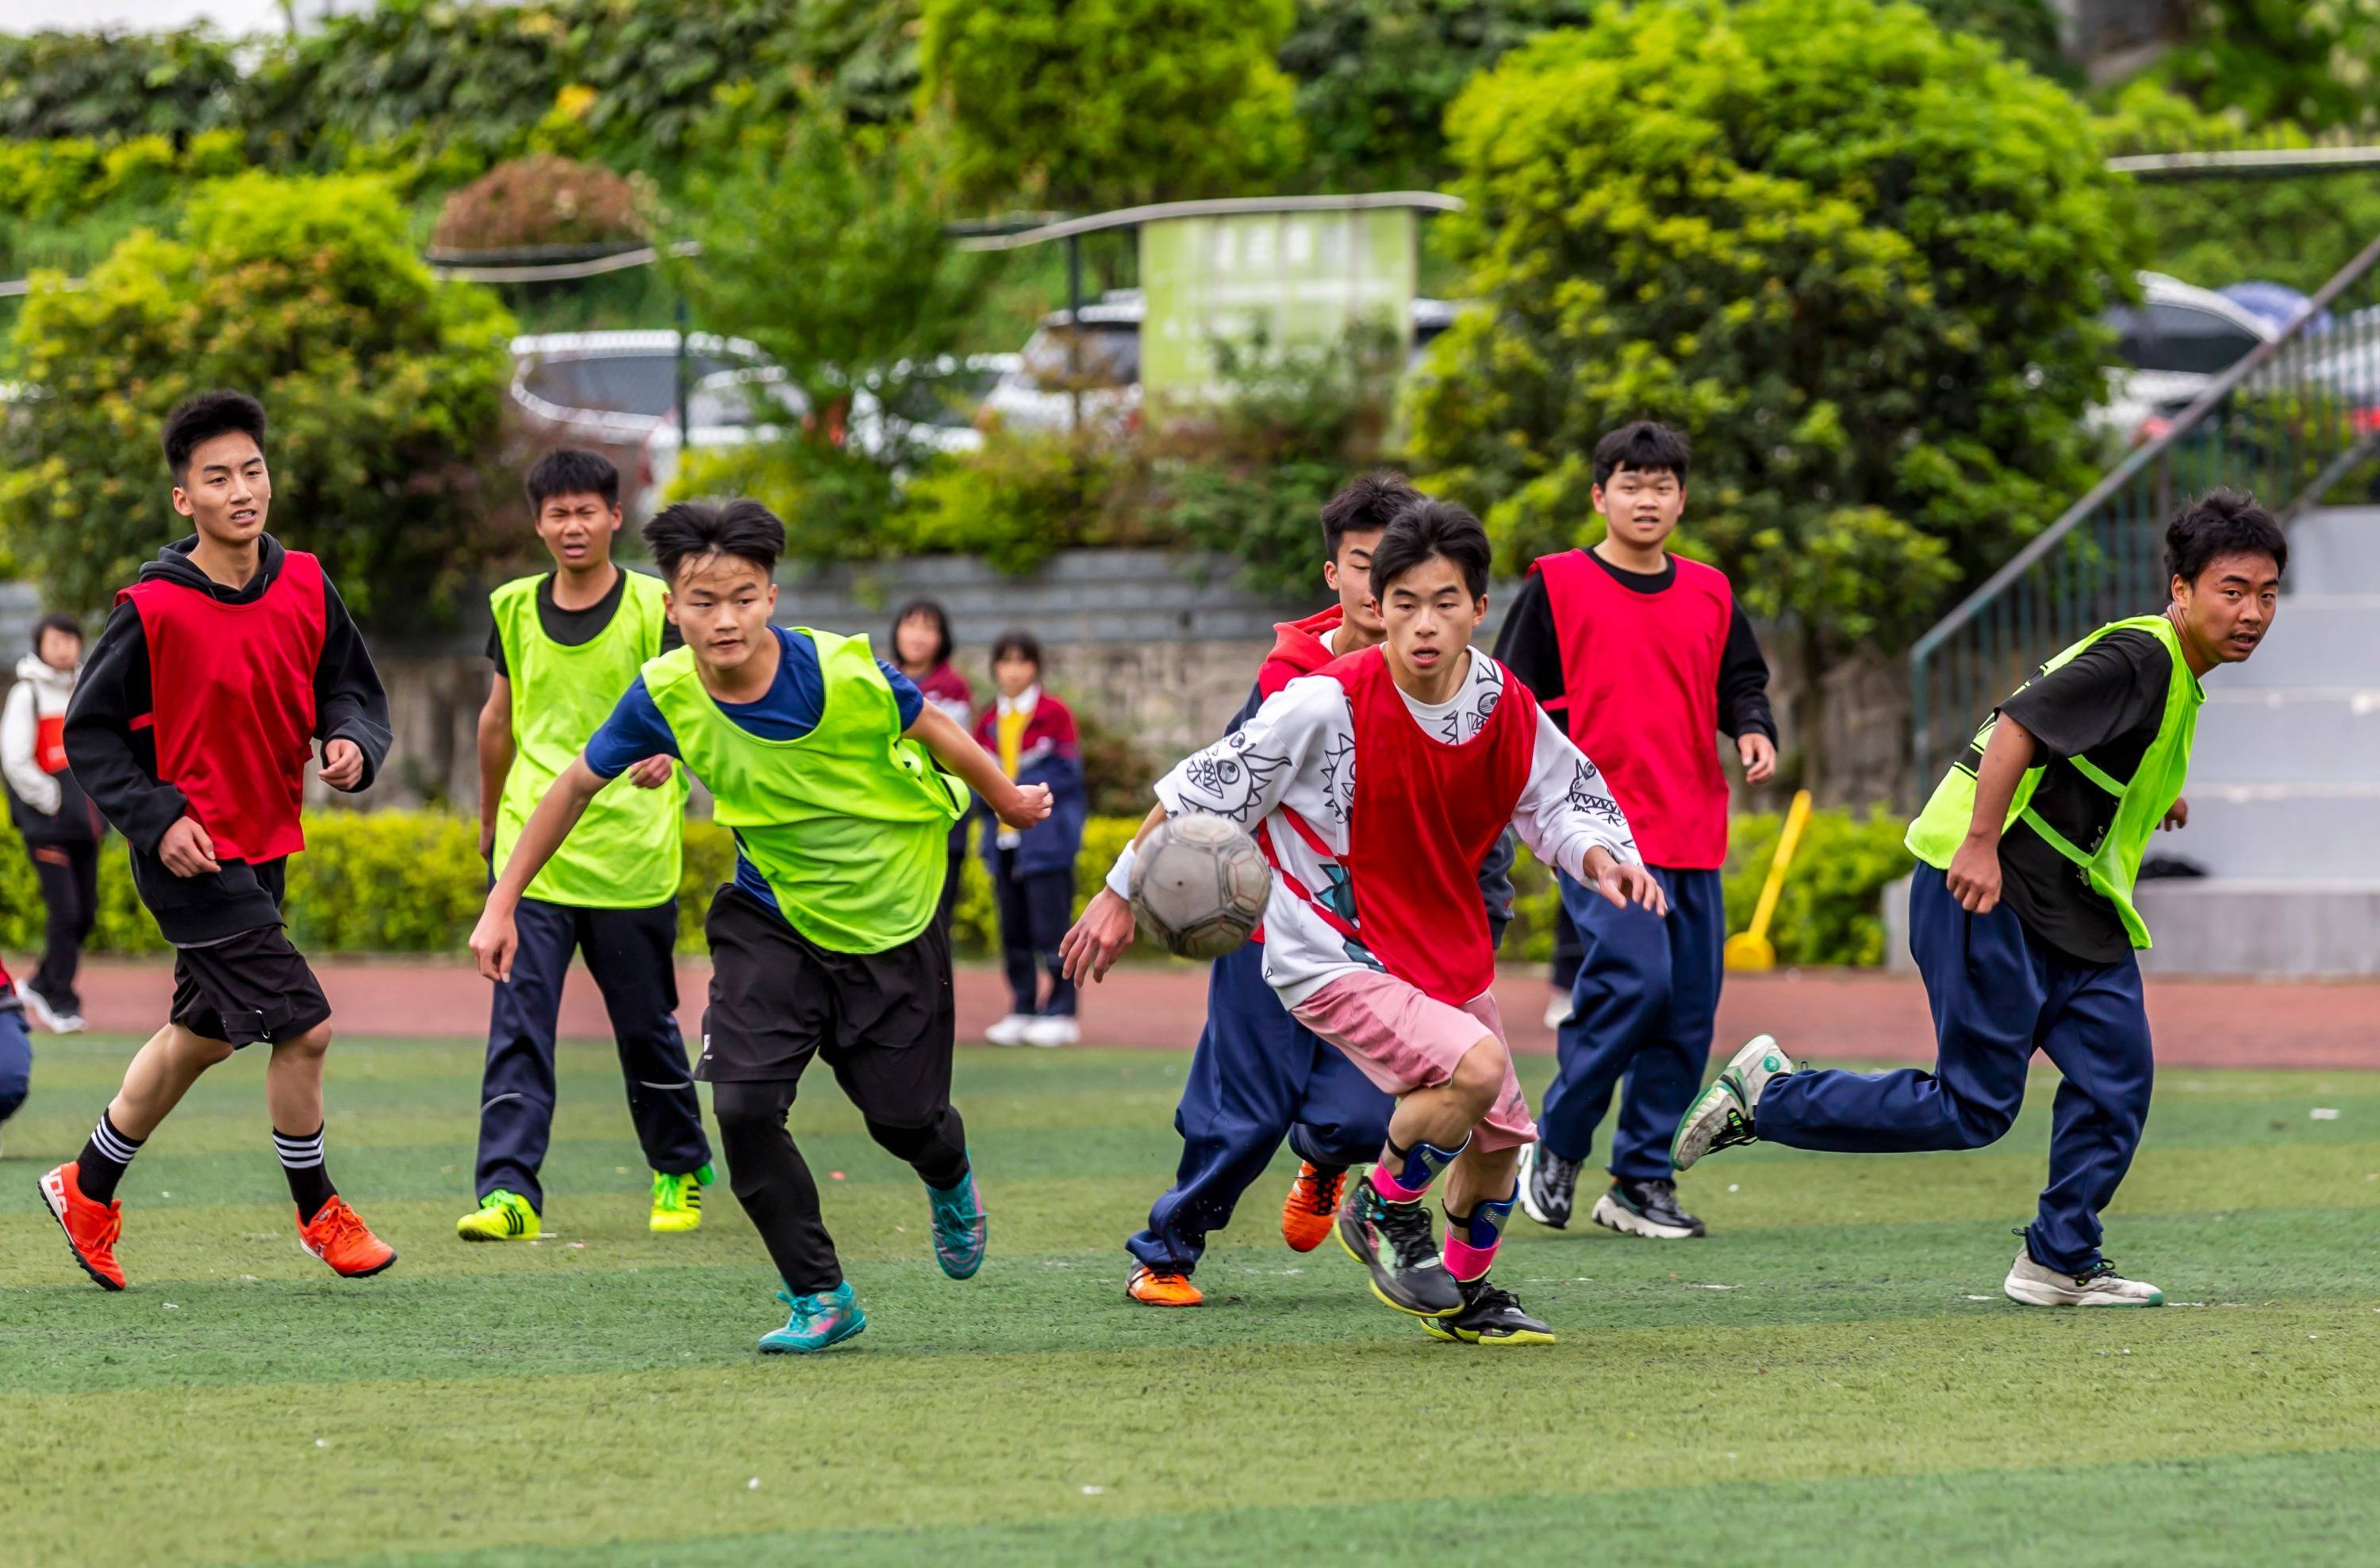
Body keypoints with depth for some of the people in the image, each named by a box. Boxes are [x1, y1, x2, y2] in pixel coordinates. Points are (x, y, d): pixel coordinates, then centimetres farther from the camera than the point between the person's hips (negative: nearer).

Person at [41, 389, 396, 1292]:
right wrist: (156, 819, -16)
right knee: (302, 1027, -11)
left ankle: (88, 1190, 37)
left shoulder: (306, 588, -1)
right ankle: (317, 1209, 10)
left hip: (264, 847, 7)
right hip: (191, 855, -7)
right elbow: (90, 732, -7)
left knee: (202, 1035, 20)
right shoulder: (154, 608, -15)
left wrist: (352, 744, -12)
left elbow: (353, 690, 10)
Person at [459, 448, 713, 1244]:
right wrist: (491, 820, 29)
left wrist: (666, 750, -29)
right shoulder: (515, 609, 6)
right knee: (518, 1027, -10)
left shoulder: (654, 607, -4)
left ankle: (680, 1171, 30)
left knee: (645, 1027, 9)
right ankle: (509, 1193, -15)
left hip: (631, 857, -2)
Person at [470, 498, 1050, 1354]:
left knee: (904, 1117, 7)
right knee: (743, 1104, -17)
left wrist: (1010, 799, 11)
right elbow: (577, 784, -3)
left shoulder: (846, 674, -27)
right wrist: (503, 903, 0)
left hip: (892, 917, -1)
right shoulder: (665, 694, -21)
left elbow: (933, 731, -6)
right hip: (770, 920, 1)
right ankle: (820, 1298, 1)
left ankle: (950, 1185, 47)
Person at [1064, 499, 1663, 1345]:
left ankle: (1465, 1294, 41)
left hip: (1449, 951, 7)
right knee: (1475, 1065, -28)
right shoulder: (1327, 704, -24)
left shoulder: (1508, 708, -8)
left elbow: (1564, 797, 11)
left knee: (1501, 1136, 15)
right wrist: (1121, 898, -7)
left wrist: (1598, 854, -12)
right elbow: (1200, 791, -13)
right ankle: (1384, 1210, -2)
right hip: (1330, 954, -7)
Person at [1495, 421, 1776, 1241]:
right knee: (1633, 979, -20)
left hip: (1693, 834, 5)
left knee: (1689, 1006, 2)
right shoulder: (1556, 586, 1)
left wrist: (1753, 729, 1)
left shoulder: (1709, 593, 14)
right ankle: (1555, 1147, -2)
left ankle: (1641, 1179, 12)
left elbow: (1740, 681, 22)